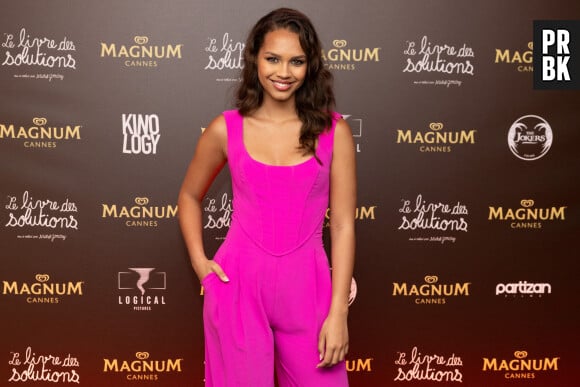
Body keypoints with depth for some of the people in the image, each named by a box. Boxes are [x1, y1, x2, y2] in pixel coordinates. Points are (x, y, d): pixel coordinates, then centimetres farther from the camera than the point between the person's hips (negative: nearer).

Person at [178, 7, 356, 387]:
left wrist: (338, 313, -7)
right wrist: (199, 262, 3)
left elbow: (343, 225, -3)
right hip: (238, 286, 0)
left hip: (306, 288, 0)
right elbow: (190, 196, 15)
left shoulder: (334, 132, -3)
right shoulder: (226, 129, -1)